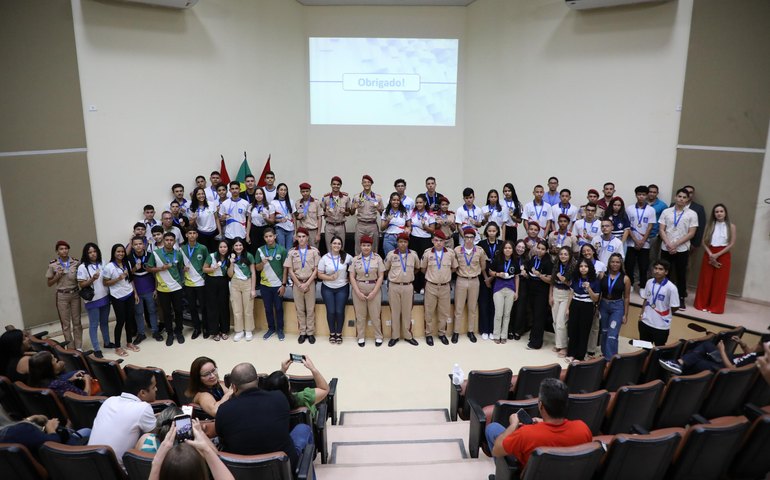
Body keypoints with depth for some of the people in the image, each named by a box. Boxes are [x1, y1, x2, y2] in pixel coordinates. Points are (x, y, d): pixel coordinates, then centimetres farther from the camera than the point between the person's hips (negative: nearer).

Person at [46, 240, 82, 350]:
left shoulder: (76, 262, -1)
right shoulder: (53, 265, -5)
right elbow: (49, 283, 2)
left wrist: (76, 277, -11)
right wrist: (57, 276, -14)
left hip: (75, 294, 1)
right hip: (62, 296, -1)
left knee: (77, 322, 7)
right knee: (66, 324, 5)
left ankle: (79, 347, 17)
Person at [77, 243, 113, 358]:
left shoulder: (101, 264, 5)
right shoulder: (83, 267, -10)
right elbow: (81, 285, -11)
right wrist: (92, 279, -26)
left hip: (105, 298, 5)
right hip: (92, 300, -5)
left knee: (104, 322, 17)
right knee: (94, 325, 3)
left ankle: (107, 342, 31)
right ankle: (96, 349, 9)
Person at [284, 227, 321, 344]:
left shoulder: (314, 251, -2)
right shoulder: (292, 252, 2)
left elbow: (316, 269, -4)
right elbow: (290, 271, 1)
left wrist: (307, 284, -11)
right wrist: (299, 284, -8)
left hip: (310, 283, -1)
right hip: (297, 283, 1)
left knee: (310, 309, 3)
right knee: (300, 309, 7)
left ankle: (310, 332, 13)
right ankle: (302, 332, 17)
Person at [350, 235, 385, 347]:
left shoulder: (377, 258, -1)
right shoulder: (355, 259, 3)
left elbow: (381, 276, -2)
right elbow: (352, 277, 1)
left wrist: (374, 292, -9)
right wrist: (358, 292, -8)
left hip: (374, 289, -1)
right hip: (359, 289, 1)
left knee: (375, 314, 1)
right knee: (360, 315, 6)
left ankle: (378, 337, 15)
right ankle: (361, 337, 18)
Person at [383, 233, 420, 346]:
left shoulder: (413, 254, 0)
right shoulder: (391, 254, -3)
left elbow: (417, 267, 18)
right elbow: (386, 269, 10)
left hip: (408, 287, 1)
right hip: (394, 286, -1)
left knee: (407, 311, 7)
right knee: (394, 311, 6)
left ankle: (407, 335, 19)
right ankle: (395, 336, 15)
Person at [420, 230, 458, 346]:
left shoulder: (450, 253, -4)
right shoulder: (427, 253, -7)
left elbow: (454, 268, 11)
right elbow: (423, 269, 7)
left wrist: (445, 274, 9)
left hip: (445, 286, 1)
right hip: (431, 286, -1)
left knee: (444, 311, 10)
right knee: (429, 311, 6)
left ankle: (442, 333, 25)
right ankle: (428, 334, 18)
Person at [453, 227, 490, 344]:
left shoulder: (480, 251, -3)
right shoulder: (457, 250, -8)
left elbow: (483, 266, 11)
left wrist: (486, 277, 17)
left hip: (474, 281, 2)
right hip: (461, 281, -1)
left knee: (473, 308, 10)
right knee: (458, 308, 4)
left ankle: (471, 331, 22)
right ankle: (456, 332, 14)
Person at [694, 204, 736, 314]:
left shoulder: (731, 226, 0)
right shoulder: (709, 225, 4)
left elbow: (731, 244, -4)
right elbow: (704, 242, 2)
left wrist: (717, 255, -12)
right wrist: (710, 254, -12)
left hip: (723, 256, -1)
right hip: (709, 255, 1)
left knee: (720, 282, 2)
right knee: (706, 280, 5)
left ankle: (715, 307, 11)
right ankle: (702, 304, 15)